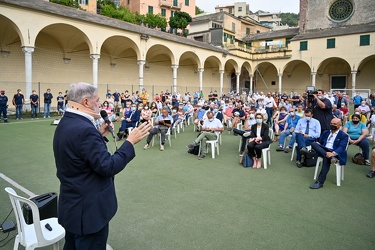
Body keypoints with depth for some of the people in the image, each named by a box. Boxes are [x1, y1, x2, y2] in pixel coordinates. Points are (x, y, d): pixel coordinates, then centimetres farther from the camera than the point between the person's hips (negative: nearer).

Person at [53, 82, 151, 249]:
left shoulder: (65, 124, 5)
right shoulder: (84, 129, -27)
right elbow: (108, 167, -26)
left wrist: (99, 134, 9)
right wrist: (130, 141, -19)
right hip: (88, 208, -10)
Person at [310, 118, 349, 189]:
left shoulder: (343, 135, 6)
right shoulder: (326, 132, 23)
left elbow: (341, 148, -8)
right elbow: (320, 142, 19)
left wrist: (333, 153, -28)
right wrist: (317, 144, -8)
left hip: (335, 154, -5)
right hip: (323, 150, 5)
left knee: (326, 158, -38)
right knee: (313, 143, -23)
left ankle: (320, 182, -36)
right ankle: (330, 157, -37)